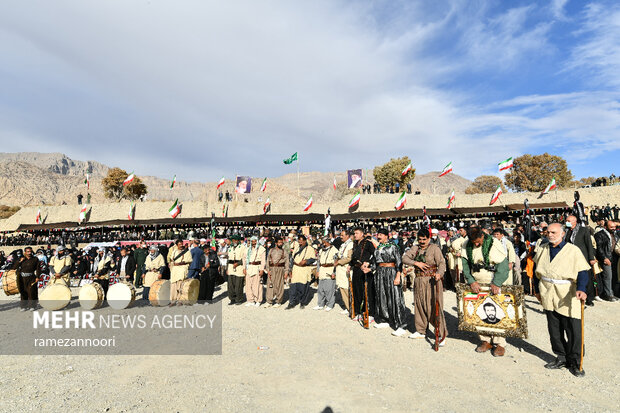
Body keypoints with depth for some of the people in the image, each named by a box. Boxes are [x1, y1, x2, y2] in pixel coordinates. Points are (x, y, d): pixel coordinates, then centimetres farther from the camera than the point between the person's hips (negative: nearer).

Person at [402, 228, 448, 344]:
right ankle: (420, 331, 27)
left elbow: (441, 263, -15)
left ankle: (442, 334, 4)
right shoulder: (415, 248, 9)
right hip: (418, 281, 5)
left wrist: (439, 274, -34)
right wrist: (416, 263, -15)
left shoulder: (434, 248, -5)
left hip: (432, 281, -5)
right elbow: (404, 258, 1)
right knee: (419, 306, 13)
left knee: (434, 307, -7)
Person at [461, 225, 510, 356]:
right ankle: (486, 341, 18)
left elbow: (503, 265, -17)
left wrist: (496, 283, -23)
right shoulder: (466, 246, -3)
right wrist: (471, 281, -15)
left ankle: (500, 344, 10)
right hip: (476, 285, 4)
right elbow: (465, 265, -3)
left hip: (495, 284, -3)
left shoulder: (494, 244, -14)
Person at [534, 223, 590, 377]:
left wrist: (581, 289, -27)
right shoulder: (543, 250, 10)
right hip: (549, 296, 4)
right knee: (554, 329, 11)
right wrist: (538, 289, 19)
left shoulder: (573, 250, -4)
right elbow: (538, 271, 20)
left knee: (573, 330, -1)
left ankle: (574, 362, 14)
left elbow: (582, 272, -11)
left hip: (567, 297, -4)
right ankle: (561, 357, 24)